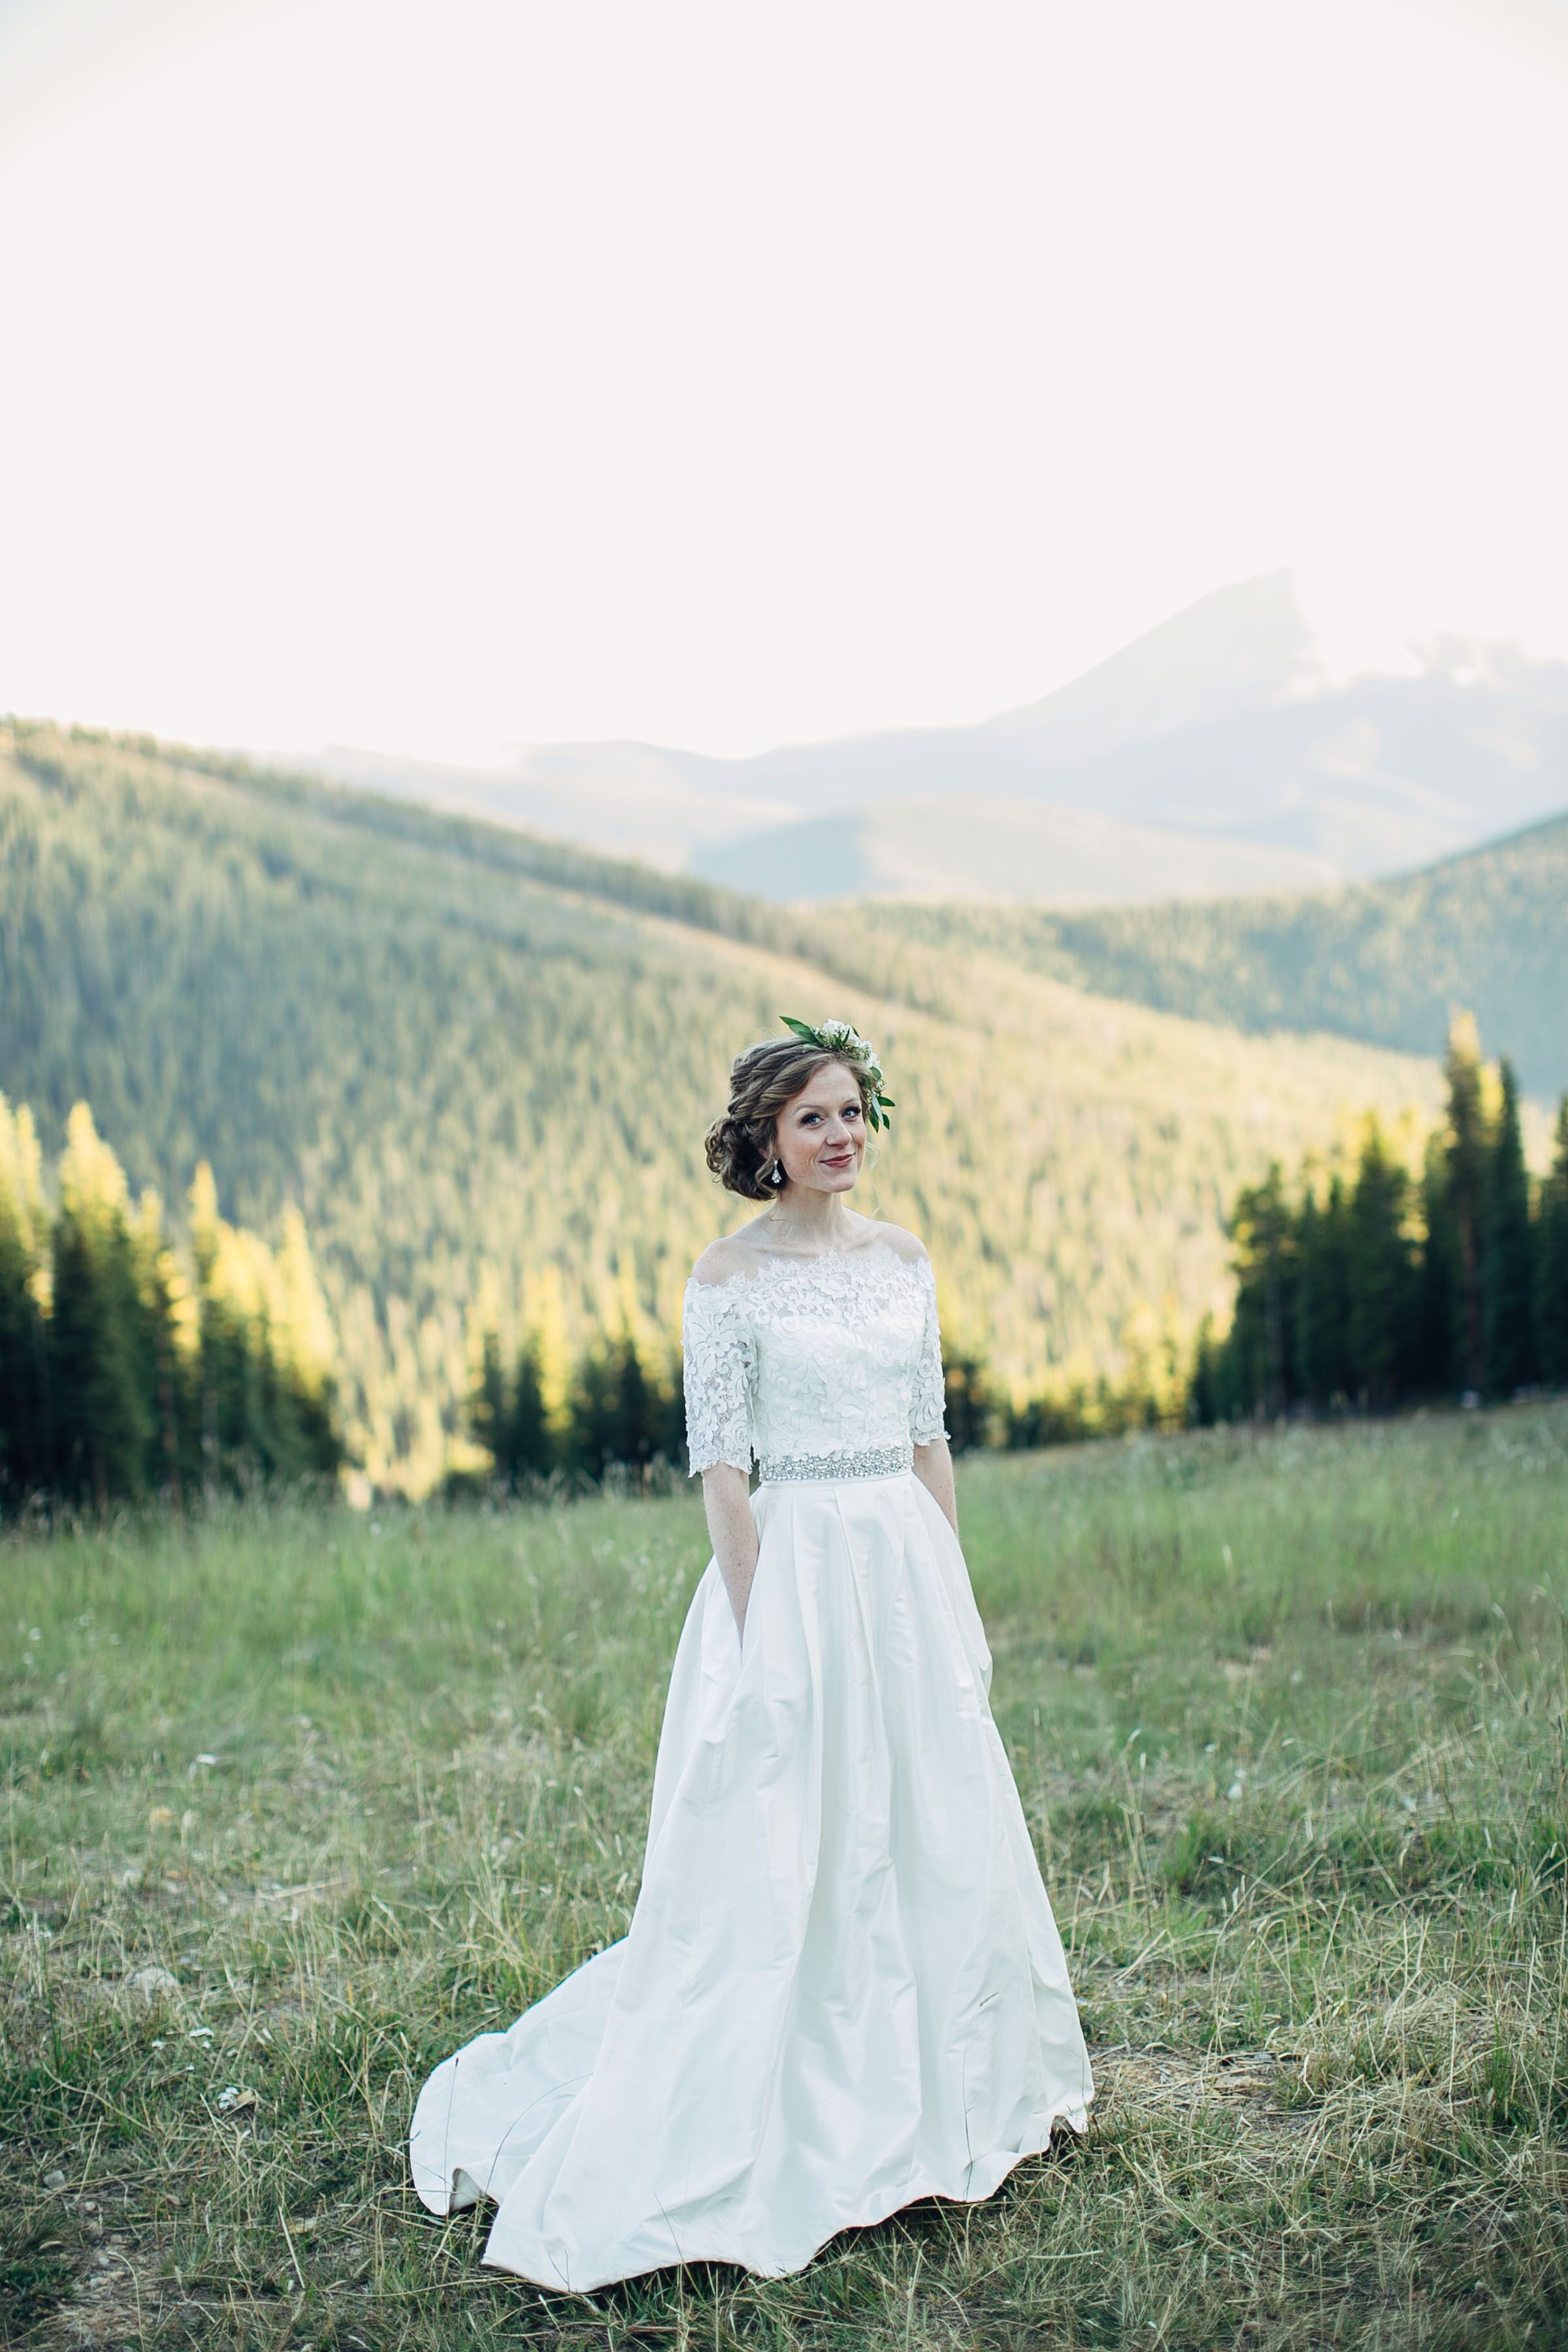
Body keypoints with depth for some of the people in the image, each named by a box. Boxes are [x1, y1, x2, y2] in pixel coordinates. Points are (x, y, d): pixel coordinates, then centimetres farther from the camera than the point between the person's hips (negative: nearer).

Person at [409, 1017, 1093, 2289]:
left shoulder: (903, 1257, 9)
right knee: (786, 1857, -1)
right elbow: (721, 1464, -9)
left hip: (911, 1562, 6)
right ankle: (793, 2136, 15)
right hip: (796, 1565, -6)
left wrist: (956, 1592, 11)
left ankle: (925, 2105, 32)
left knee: (937, 1837, 13)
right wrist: (762, 1631, -14)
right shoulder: (730, 1278, -7)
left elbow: (931, 1435, 13)